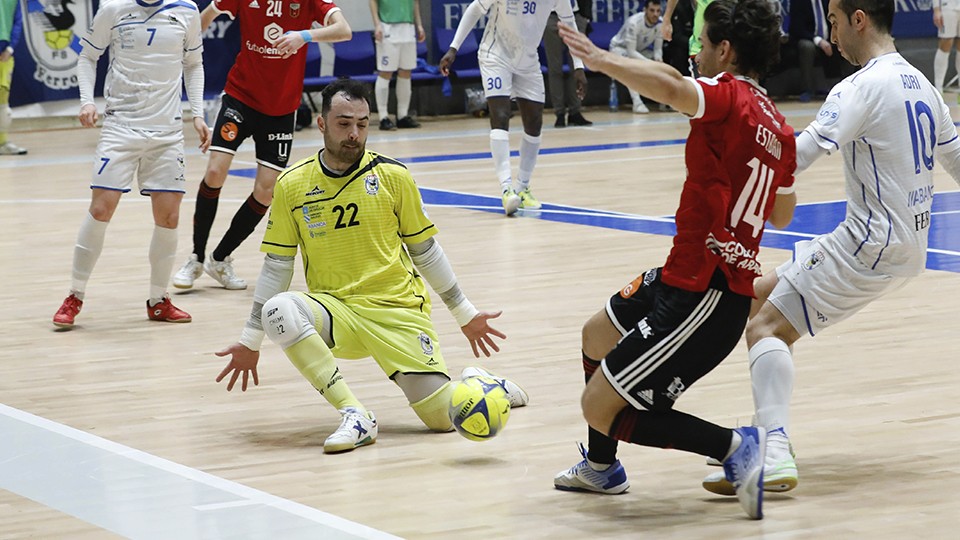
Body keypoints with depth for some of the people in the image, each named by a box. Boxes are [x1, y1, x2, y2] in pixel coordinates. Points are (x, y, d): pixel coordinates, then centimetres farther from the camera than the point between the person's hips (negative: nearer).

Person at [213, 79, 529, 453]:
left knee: (444, 417, -13)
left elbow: (424, 250, 9)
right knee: (279, 311, -33)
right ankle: (354, 415, -25)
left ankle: (474, 381, 26)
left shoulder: (393, 176, -2)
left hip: (398, 311, -1)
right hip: (334, 310, 1)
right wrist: (250, 341, 7)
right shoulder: (292, 186, 0)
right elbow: (277, 264, 7)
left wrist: (465, 314, 14)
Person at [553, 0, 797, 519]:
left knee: (600, 408, -6)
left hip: (704, 296, -10)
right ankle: (601, 467, 47)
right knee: (598, 334, 31)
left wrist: (601, 59, -27)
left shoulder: (727, 96, -16)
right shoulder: (779, 126, 10)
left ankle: (734, 446, -5)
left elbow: (671, 87, -39)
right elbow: (781, 215, 23)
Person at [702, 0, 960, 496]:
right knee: (762, 295, 19)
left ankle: (775, 458, -30)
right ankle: (769, 433, 20)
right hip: (909, 245, 9)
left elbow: (803, 152, -27)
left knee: (767, 326, -13)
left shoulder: (863, 87, -15)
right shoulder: (920, 84, 14)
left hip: (871, 245, -9)